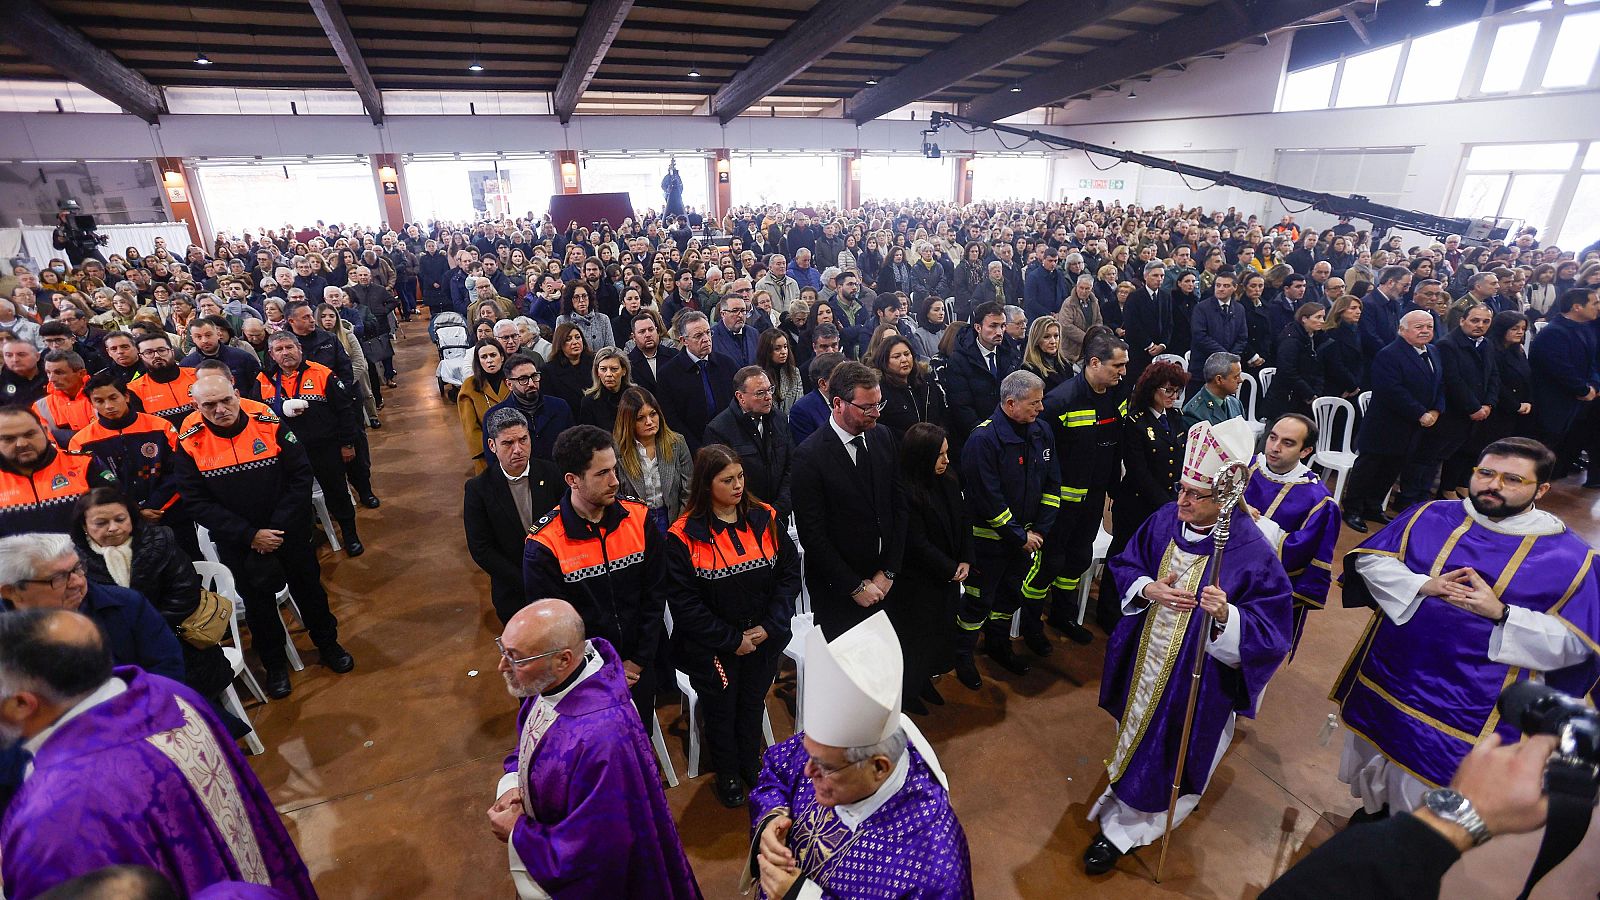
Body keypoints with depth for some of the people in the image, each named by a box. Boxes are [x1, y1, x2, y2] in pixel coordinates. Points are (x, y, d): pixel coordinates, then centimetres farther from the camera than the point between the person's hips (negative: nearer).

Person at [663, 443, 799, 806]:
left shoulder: (766, 520, -8)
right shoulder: (684, 536, -18)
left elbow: (790, 573, -5)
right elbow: (684, 602, -17)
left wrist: (769, 627, -14)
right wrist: (732, 640, -16)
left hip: (764, 640, 3)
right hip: (713, 648, -3)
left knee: (753, 706, 24)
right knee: (721, 712, 19)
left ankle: (752, 764, 52)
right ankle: (727, 774, 47)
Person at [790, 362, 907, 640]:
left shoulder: (883, 436, -2)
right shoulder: (810, 455, -19)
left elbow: (899, 505, 2)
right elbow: (813, 535, -17)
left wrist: (889, 571, -2)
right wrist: (856, 586, -13)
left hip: (885, 582, 5)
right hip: (837, 589, -5)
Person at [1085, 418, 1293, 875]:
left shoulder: (1252, 553, -24)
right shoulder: (1166, 520, -9)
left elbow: (1272, 632, -20)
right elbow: (1125, 565, 3)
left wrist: (1226, 616, -39)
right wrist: (1149, 588, -18)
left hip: (1196, 678, -5)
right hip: (1143, 660, 5)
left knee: (1165, 751, 13)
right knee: (1136, 729, 26)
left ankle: (1122, 828, 33)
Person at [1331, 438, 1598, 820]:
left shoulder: (1569, 556, -8)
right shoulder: (1430, 516, -1)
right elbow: (1368, 559, -2)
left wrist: (1501, 614, -23)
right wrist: (1421, 586, -18)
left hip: (1472, 707, -3)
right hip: (1389, 675, 3)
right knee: (1377, 756, 24)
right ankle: (1375, 808, 50)